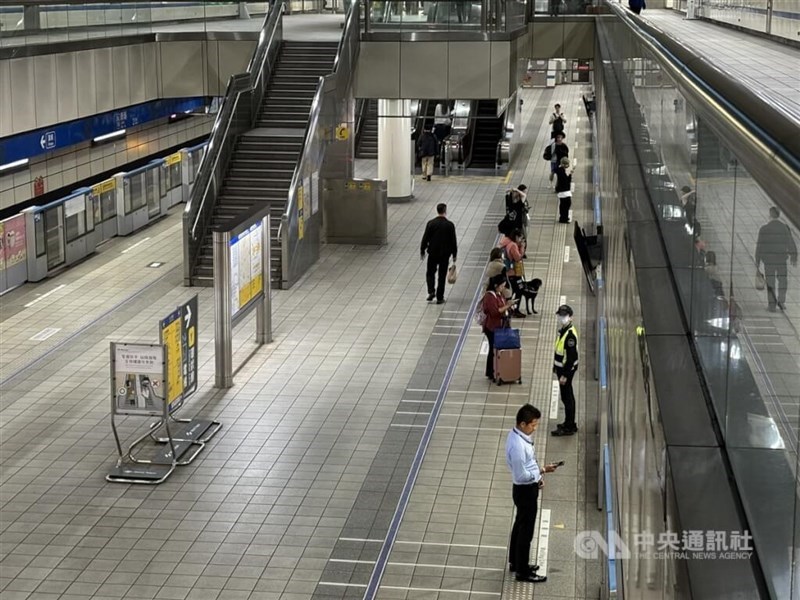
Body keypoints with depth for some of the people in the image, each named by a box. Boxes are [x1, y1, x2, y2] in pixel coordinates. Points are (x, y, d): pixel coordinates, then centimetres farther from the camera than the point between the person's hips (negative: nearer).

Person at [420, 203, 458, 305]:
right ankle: (440, 298, 9)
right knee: (442, 275, 8)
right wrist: (454, 254, 6)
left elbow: (425, 238, -5)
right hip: (445, 254, 0)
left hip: (433, 253, 0)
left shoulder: (431, 223, -8)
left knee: (430, 273, 17)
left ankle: (431, 291, -2)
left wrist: (422, 251, 6)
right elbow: (453, 241, -4)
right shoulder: (450, 225, -9)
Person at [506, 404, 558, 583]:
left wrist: (537, 477, 9)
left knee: (520, 525, 23)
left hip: (527, 488, 10)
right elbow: (521, 475, -27)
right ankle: (522, 572, 17)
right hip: (525, 490, -10)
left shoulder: (518, 434, -1)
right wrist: (542, 471, -19)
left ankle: (515, 562, 39)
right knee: (526, 530, 4)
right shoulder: (518, 446, -32)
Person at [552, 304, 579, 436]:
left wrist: (565, 375, -23)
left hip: (567, 369, -10)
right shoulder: (562, 330, 7)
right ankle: (569, 423, 31)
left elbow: (571, 357, -24)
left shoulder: (570, 334, -24)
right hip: (561, 367, 10)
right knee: (567, 396, 19)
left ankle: (569, 427, 6)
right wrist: (555, 367, 20)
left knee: (566, 397, -2)